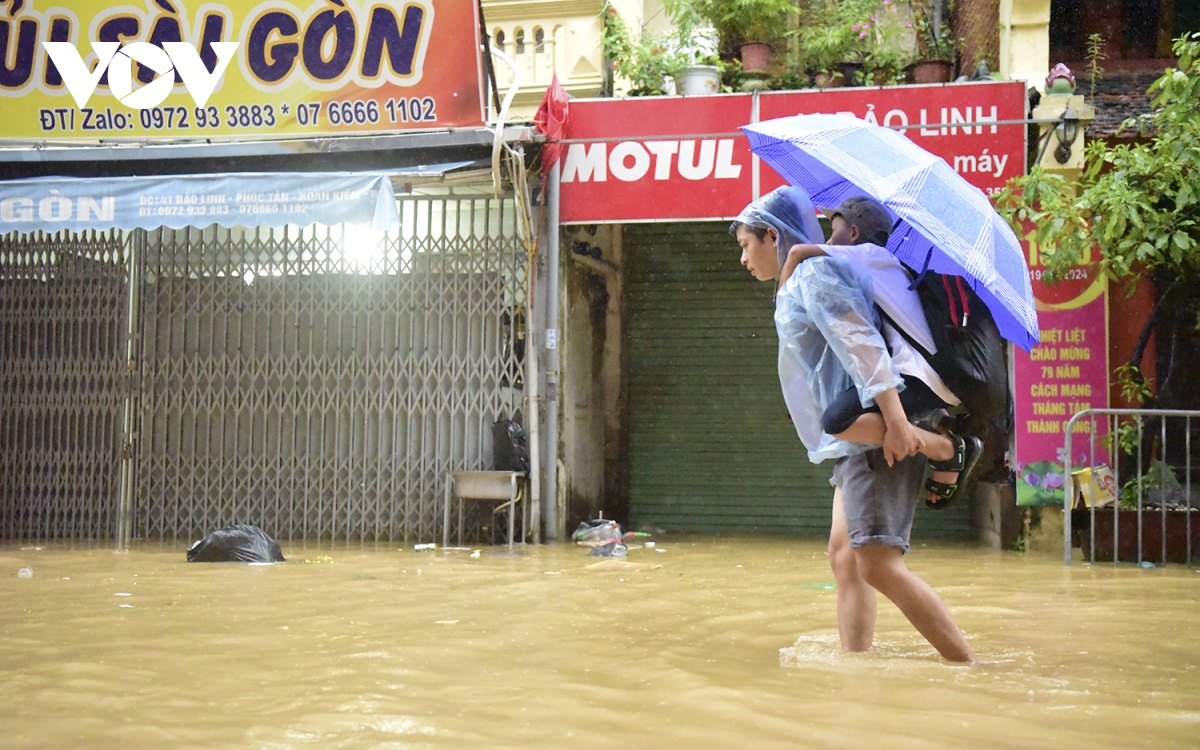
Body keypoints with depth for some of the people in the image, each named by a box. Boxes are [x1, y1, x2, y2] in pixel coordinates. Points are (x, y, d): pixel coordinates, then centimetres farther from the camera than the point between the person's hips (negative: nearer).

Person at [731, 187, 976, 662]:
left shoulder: (814, 272, -6)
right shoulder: (796, 284, 24)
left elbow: (862, 342, -18)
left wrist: (894, 418, -26)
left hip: (875, 429, -11)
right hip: (863, 433, 11)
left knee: (878, 564, -16)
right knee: (845, 557, 7)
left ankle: (967, 668, -16)